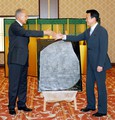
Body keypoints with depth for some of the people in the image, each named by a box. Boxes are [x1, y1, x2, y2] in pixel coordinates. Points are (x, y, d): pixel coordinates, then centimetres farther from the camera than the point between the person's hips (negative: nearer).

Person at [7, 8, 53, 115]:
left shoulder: (20, 27, 19)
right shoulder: (14, 26, -11)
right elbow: (27, 33, -25)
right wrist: (43, 32, -25)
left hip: (23, 60, 9)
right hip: (16, 60, -9)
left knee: (23, 84, 11)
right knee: (14, 84, -5)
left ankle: (21, 104, 19)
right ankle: (11, 107, 2)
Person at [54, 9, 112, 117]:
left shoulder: (102, 31, -16)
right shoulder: (88, 31, 10)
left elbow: (103, 49, -19)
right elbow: (77, 38, 12)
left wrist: (100, 65, -21)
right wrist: (63, 37, 3)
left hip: (99, 64, -8)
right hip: (90, 63, 8)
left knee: (100, 86, 1)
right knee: (89, 85, 15)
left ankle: (102, 110, 11)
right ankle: (91, 105, 30)